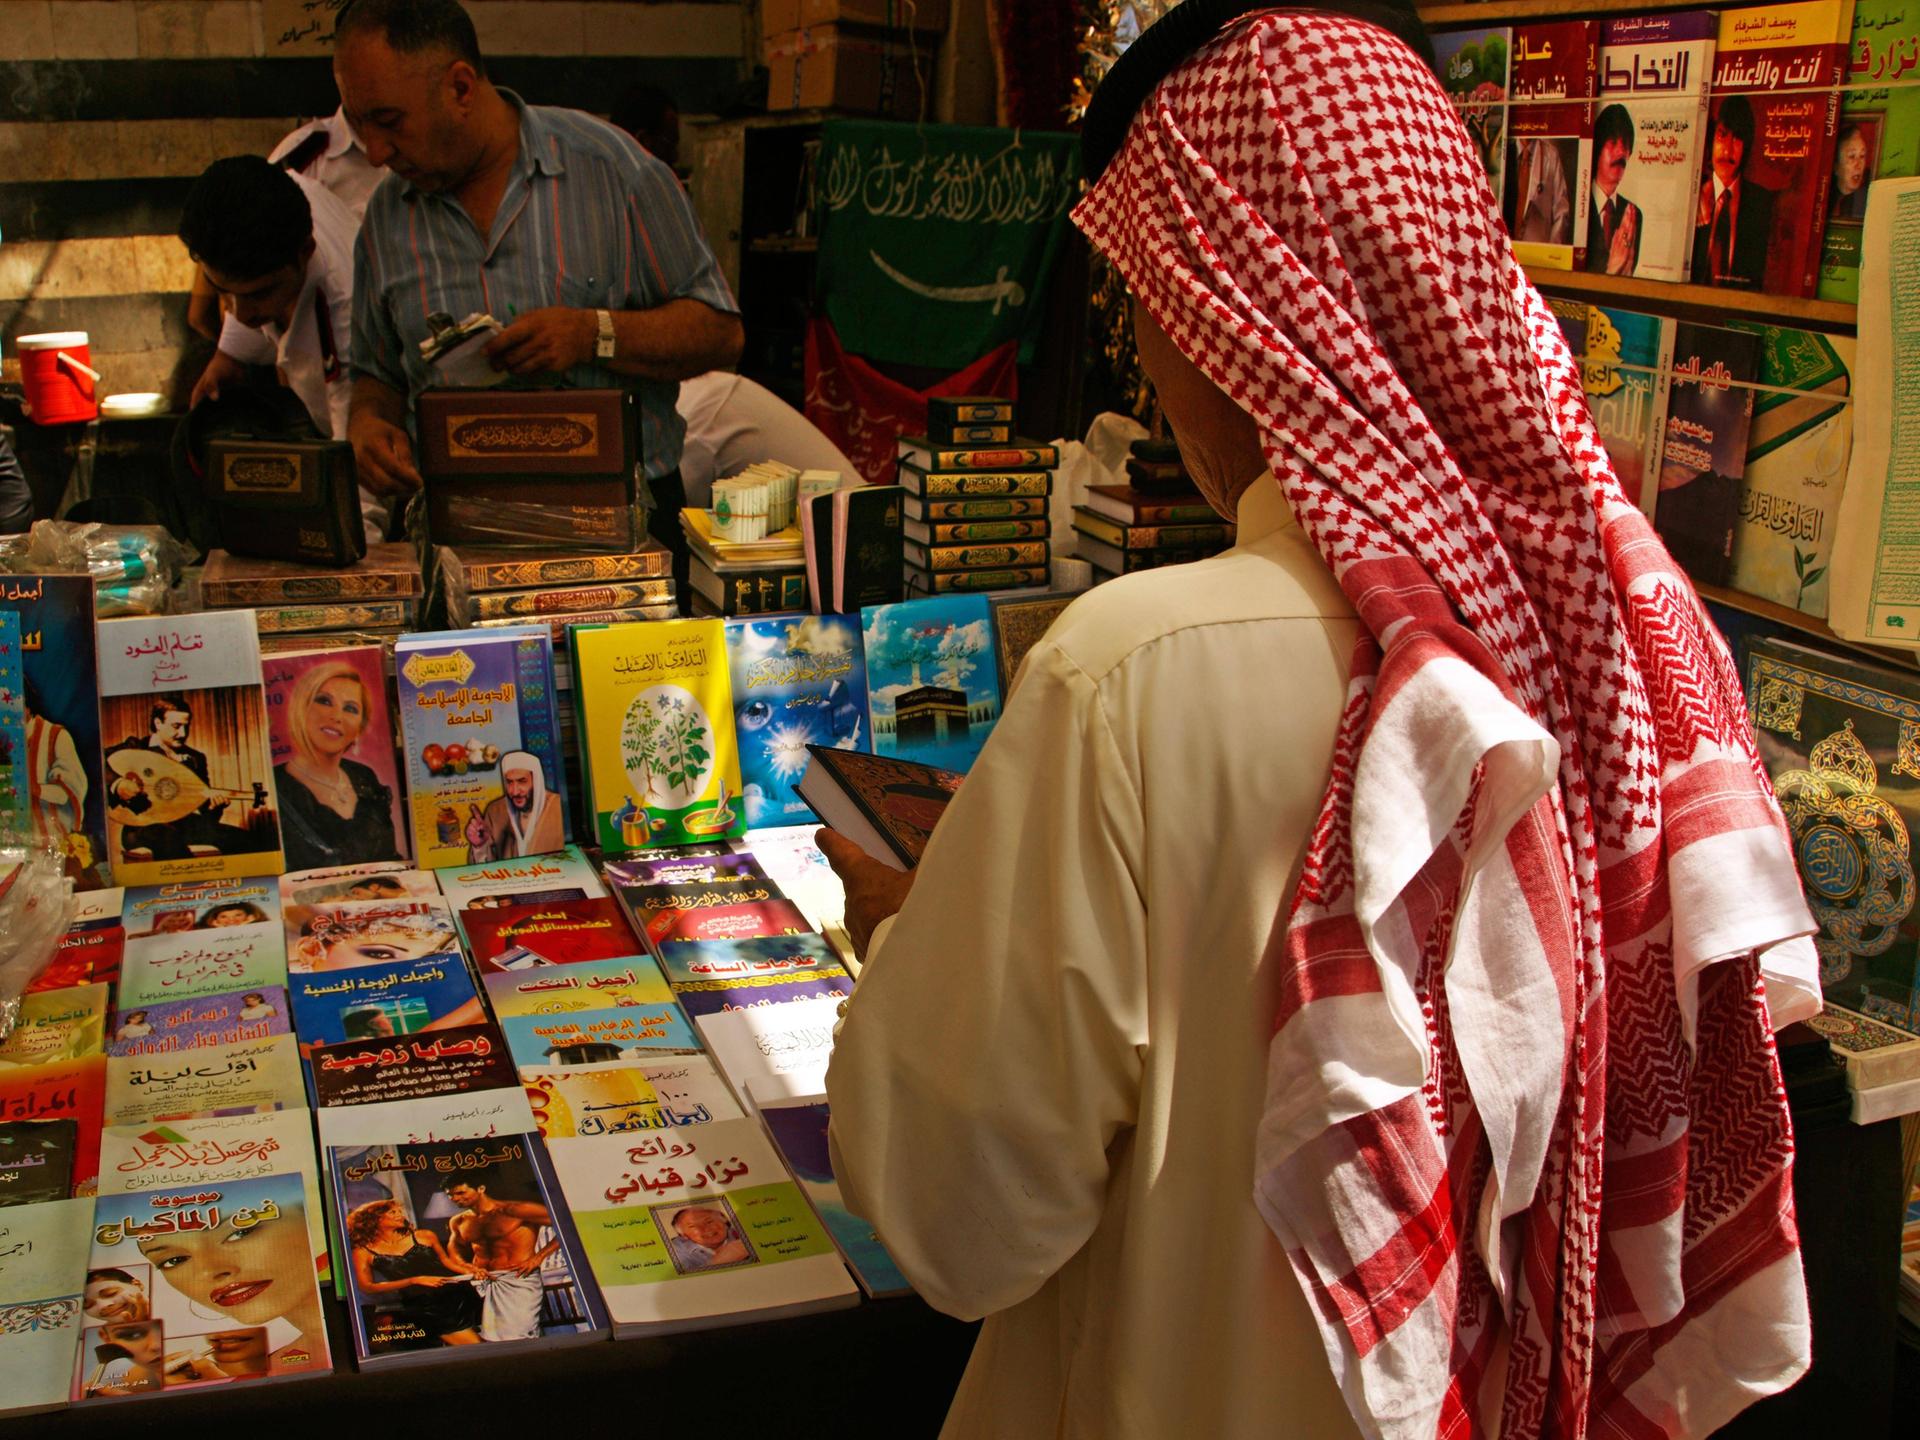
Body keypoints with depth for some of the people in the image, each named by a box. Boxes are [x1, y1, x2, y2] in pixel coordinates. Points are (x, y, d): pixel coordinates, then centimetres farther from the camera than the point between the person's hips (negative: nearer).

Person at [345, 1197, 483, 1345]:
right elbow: (366, 1287, -4)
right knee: (473, 1348, -14)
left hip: (457, 1294, 4)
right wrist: (414, 1280, -12)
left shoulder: (424, 1236, 11)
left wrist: (471, 1272, 1)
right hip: (423, 1307, -4)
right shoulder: (363, 1252, 4)